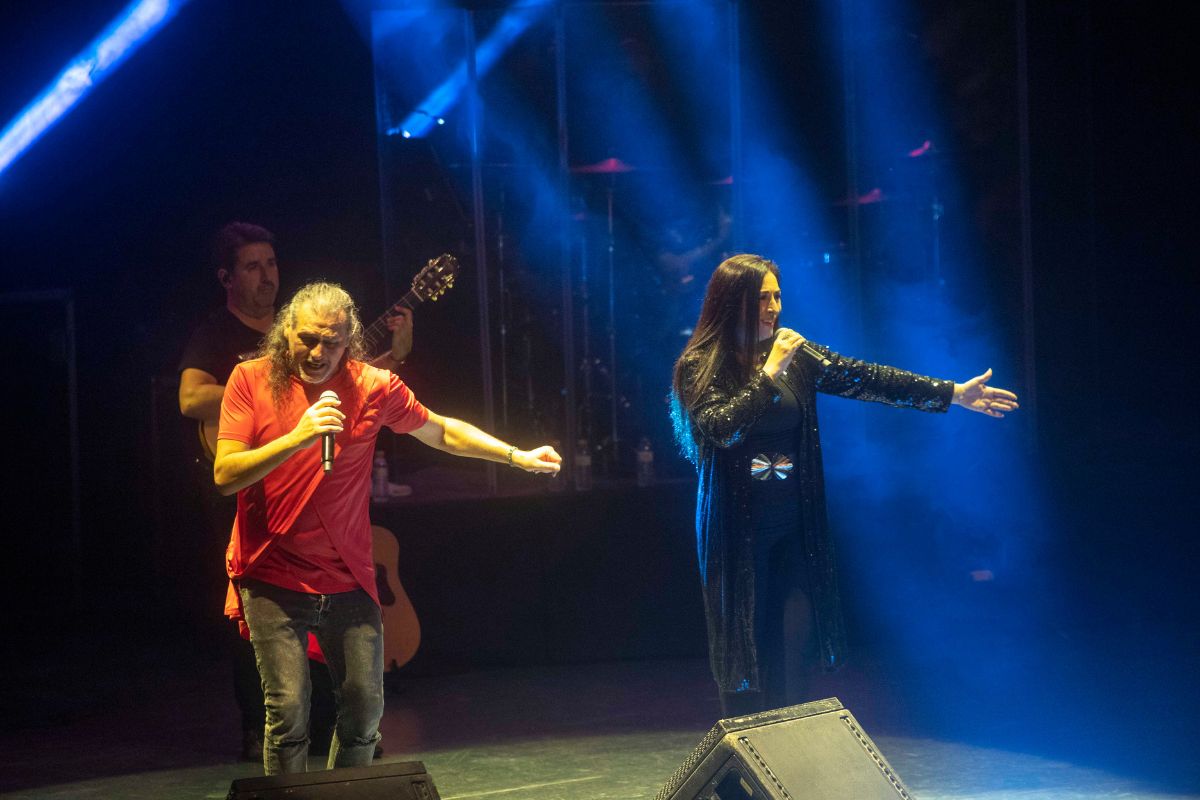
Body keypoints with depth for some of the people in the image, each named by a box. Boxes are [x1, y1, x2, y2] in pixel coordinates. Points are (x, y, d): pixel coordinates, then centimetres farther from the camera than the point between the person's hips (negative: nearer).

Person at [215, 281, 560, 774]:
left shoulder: (372, 386, -1)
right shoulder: (252, 379, -7)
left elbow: (441, 433, 14)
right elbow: (224, 475, -15)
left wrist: (517, 457, 10)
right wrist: (297, 438, -27)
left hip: (347, 576, 3)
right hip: (273, 577, -3)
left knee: (364, 706, 5)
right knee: (288, 708, -11)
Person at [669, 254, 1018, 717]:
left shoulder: (795, 355, 5)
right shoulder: (700, 366, -6)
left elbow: (865, 379, 3)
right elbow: (720, 428, -20)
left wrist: (953, 394, -1)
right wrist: (768, 374, -21)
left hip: (793, 528, 4)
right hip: (737, 530, -4)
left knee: (793, 649, 2)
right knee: (742, 649, -1)